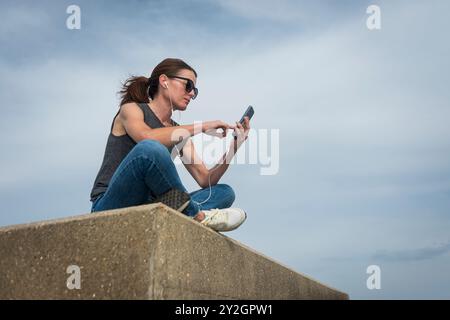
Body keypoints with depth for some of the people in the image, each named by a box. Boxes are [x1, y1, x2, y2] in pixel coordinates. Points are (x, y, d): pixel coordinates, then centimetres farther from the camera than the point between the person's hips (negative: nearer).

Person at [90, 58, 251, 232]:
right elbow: (147, 137, -23)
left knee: (225, 192, -5)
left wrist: (234, 147, -2)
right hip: (111, 208, -6)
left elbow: (206, 180, 11)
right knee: (150, 149, -32)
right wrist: (201, 127, -15)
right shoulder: (131, 109, 3)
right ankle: (195, 216, -17)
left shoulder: (179, 133, 19)